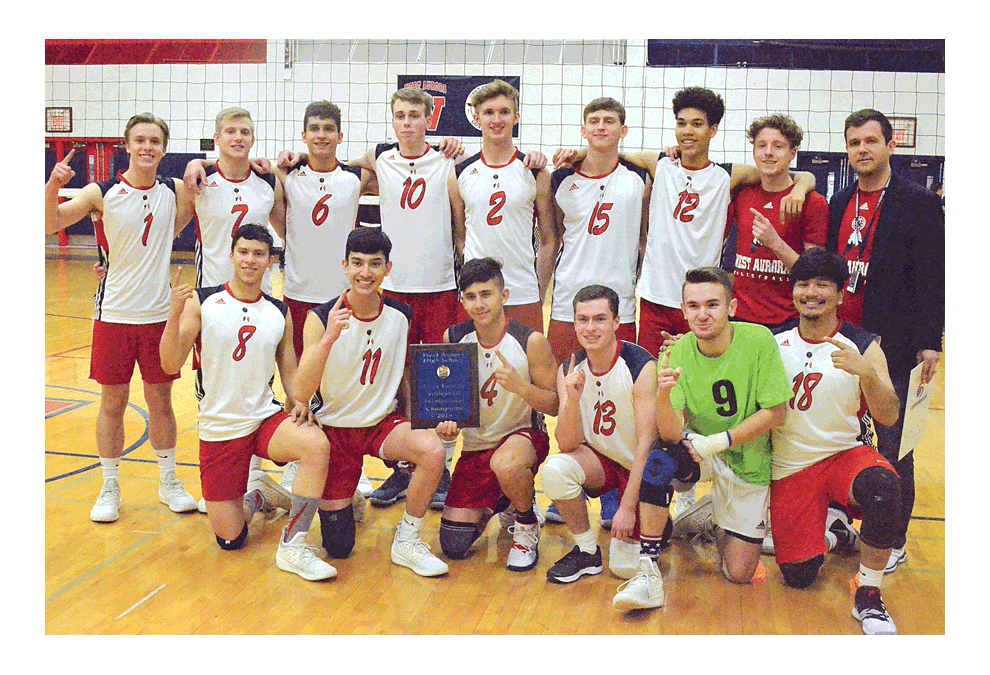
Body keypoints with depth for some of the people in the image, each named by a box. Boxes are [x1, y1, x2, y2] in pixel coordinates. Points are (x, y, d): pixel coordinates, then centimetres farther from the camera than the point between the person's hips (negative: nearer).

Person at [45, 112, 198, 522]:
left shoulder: (174, 191, 1)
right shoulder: (102, 194, -7)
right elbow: (49, 225, -13)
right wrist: (53, 186, -32)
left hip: (160, 313, 2)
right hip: (115, 314, -2)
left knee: (160, 400, 11)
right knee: (113, 402, 6)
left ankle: (169, 483, 25)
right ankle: (110, 488, 20)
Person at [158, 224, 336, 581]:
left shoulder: (279, 313, 4)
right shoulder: (201, 302, -5)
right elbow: (171, 365, -12)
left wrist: (298, 402, -8)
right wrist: (175, 314, -26)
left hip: (266, 417, 2)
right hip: (219, 427, -1)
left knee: (317, 445, -32)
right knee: (230, 539, -1)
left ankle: (293, 546, -17)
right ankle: (255, 495, 34)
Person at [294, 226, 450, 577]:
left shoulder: (400, 315, -5)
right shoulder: (321, 318, -17)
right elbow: (301, 394, -27)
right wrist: (329, 338, -40)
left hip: (383, 423, 2)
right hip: (334, 428, -2)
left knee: (433, 450, -30)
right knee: (338, 547, -1)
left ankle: (406, 542, -8)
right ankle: (337, 503, 35)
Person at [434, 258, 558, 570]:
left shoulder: (531, 341, -16)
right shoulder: (453, 339, -6)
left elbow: (555, 405, -13)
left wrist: (519, 385, -31)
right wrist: (447, 422, -15)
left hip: (524, 433, -3)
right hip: (476, 444, 4)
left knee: (505, 463, -41)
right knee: (454, 545, -4)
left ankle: (527, 522, -7)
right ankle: (496, 503, 29)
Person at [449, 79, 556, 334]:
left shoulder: (536, 174, 1)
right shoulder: (461, 174, 5)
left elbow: (548, 240, 4)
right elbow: (458, 237, 12)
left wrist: (540, 294, 1)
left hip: (524, 296, -1)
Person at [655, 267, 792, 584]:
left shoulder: (758, 340, -20)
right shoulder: (678, 352, -15)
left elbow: (775, 413, -17)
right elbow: (671, 433, -21)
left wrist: (717, 442, -24)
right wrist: (663, 394, -41)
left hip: (748, 463, 0)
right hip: (702, 455, 1)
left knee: (739, 574, 1)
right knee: (660, 461, -34)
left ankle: (712, 517, 31)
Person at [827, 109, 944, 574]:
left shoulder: (919, 204, -5)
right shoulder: (840, 203, 11)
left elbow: (932, 277, -8)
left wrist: (929, 342, -13)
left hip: (892, 344, -5)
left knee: (893, 447, 4)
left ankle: (893, 541, 16)